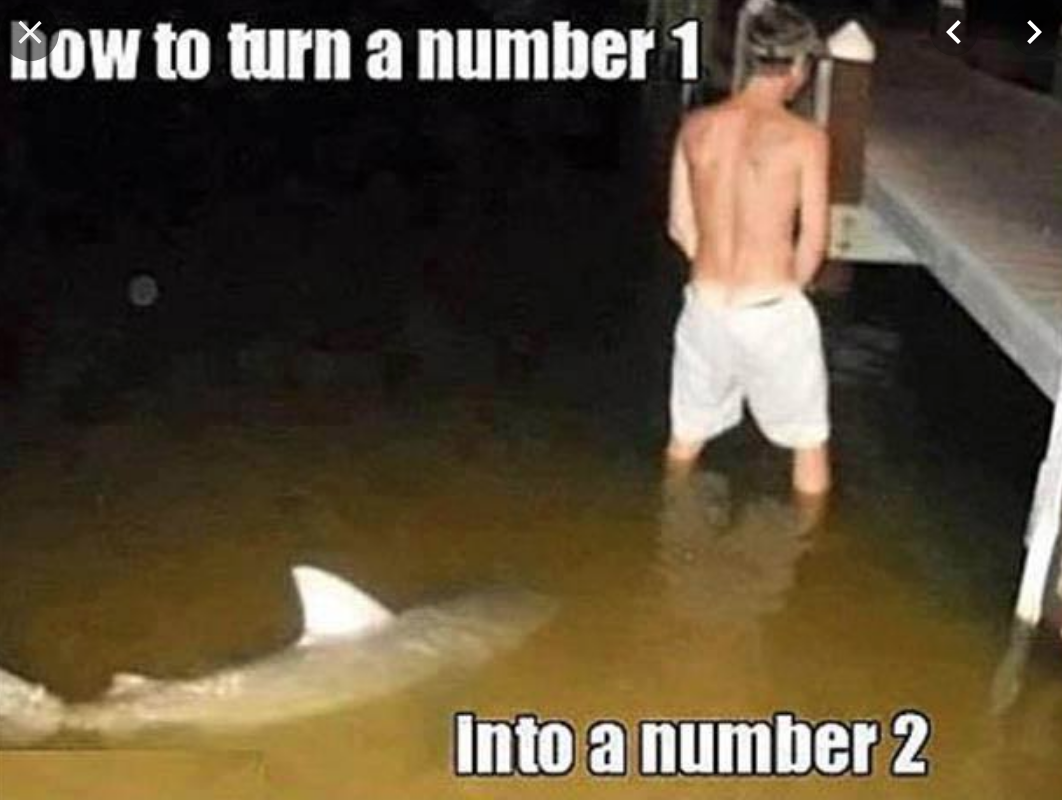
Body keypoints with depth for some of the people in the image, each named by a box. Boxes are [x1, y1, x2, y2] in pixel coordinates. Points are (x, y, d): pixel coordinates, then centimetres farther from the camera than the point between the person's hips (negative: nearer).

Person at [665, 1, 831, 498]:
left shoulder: (697, 126, -2)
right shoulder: (804, 138, -13)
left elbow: (681, 227, 5)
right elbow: (813, 241, -7)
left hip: (706, 307, 4)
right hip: (772, 312, -4)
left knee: (687, 434, 24)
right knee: (810, 443, 17)